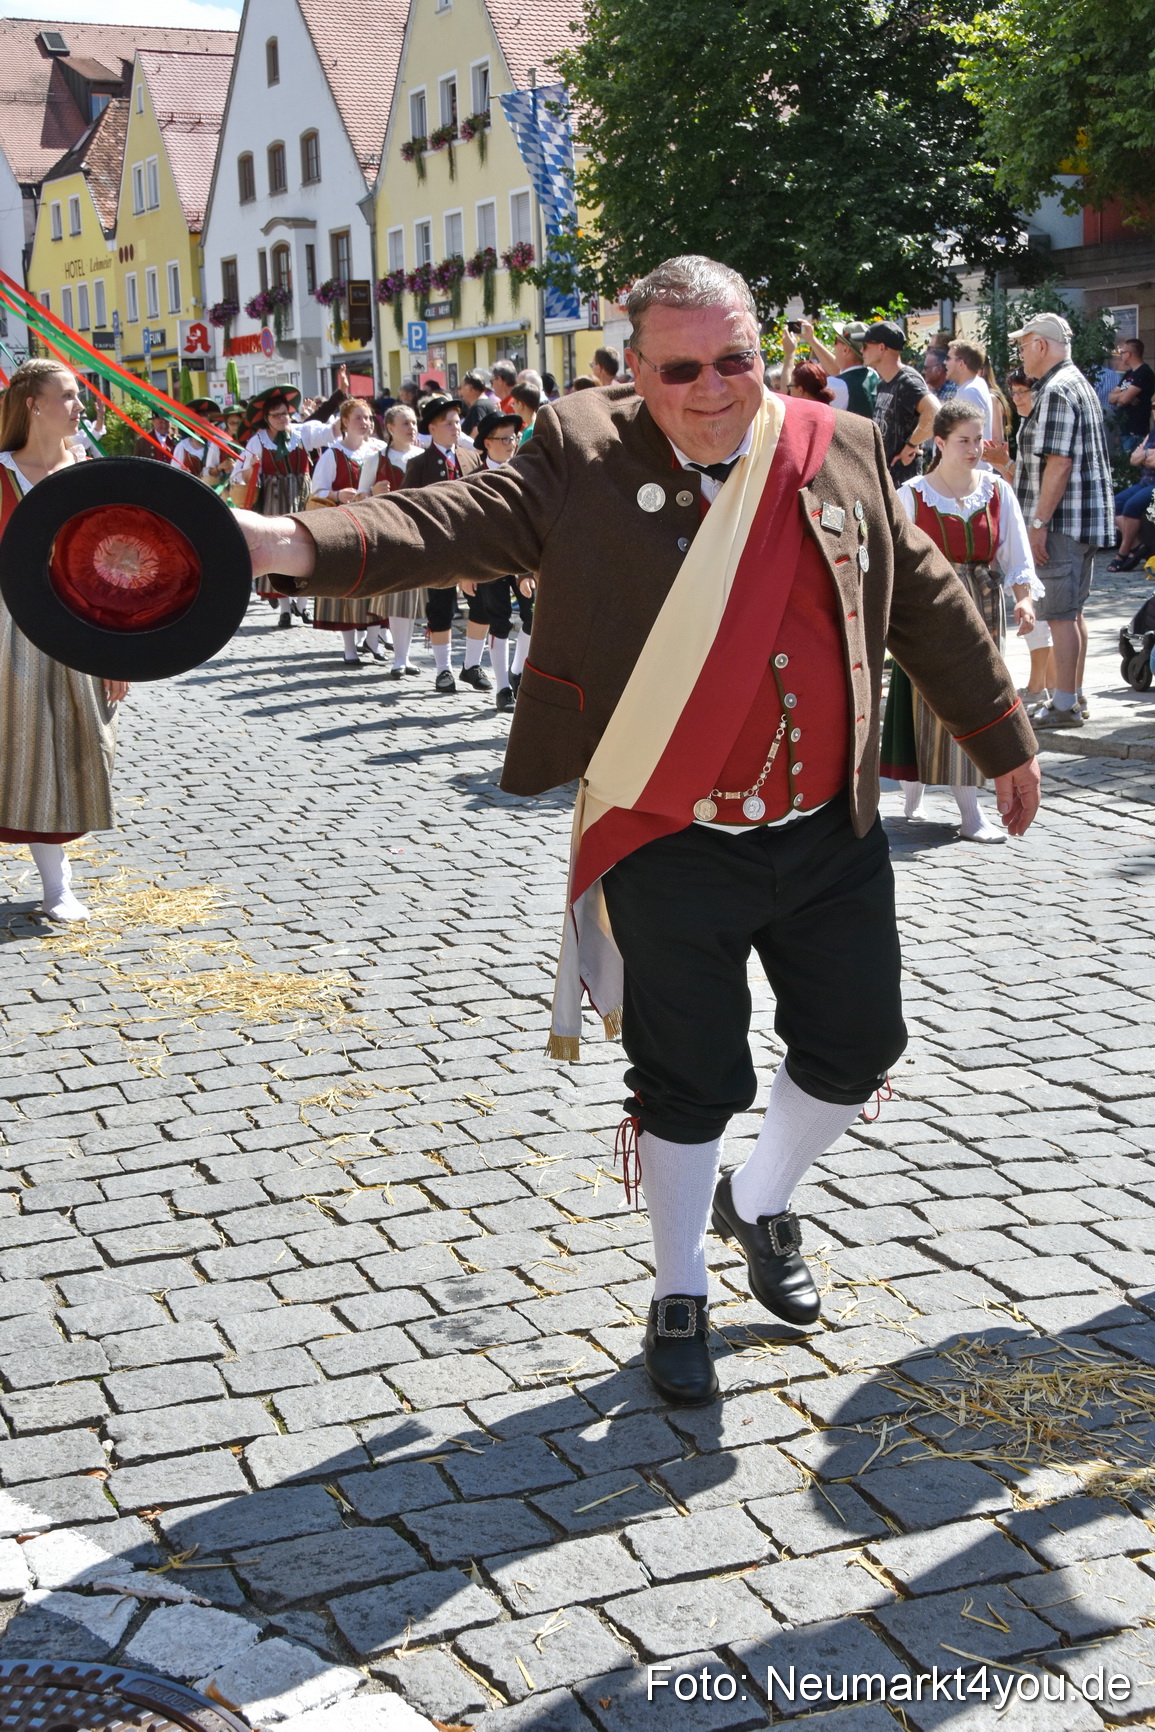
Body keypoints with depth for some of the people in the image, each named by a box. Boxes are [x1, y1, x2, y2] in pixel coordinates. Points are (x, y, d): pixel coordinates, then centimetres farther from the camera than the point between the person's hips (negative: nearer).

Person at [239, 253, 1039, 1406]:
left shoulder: (840, 449, 1)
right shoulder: (586, 455, -8)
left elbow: (924, 599, 11)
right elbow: (456, 524, -19)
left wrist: (1002, 738, 18)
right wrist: (292, 541, -36)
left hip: (831, 834, 4)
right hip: (672, 846, -3)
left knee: (857, 1046, 13)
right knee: (686, 1084, 7)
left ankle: (759, 1203, 42)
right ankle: (679, 1297, 29)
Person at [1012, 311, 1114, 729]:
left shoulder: (1056, 391, -15)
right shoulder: (1079, 384, 18)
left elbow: (1059, 463, -22)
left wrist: (1039, 523, -21)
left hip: (1063, 521, -11)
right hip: (1087, 519, 11)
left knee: (1060, 614, -6)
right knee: (1072, 611, 16)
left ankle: (1064, 706, -3)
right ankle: (1075, 697, 23)